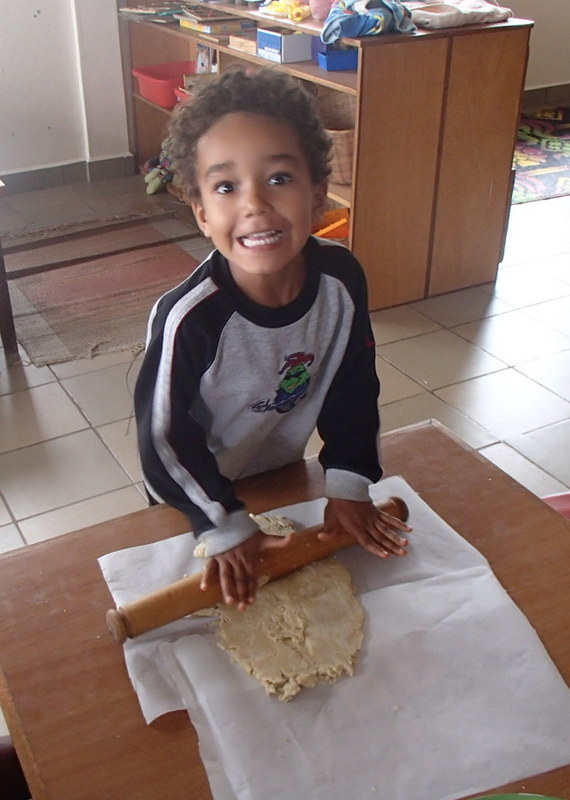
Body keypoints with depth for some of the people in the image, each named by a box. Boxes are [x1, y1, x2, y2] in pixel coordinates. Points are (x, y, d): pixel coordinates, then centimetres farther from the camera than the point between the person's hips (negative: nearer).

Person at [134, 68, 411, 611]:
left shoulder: (341, 279, -24)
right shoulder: (189, 319, -37)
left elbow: (353, 391, -9)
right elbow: (164, 440, -25)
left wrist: (347, 486, -9)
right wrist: (225, 529, -23)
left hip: (285, 474, 4)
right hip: (195, 497, -4)